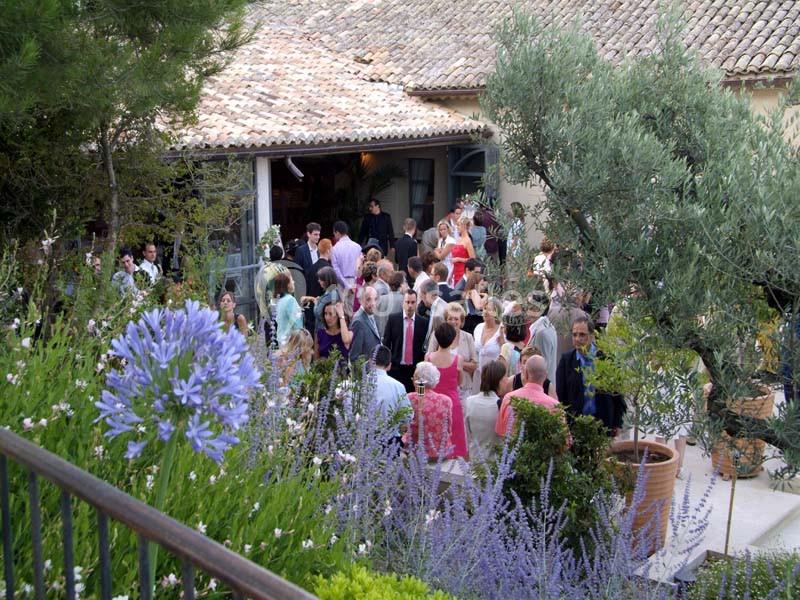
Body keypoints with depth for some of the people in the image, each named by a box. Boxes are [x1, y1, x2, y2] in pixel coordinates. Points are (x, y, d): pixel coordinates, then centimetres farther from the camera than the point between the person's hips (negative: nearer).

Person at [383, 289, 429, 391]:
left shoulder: (423, 322, 2)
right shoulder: (393, 319, 2)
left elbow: (425, 346, 4)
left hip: (415, 370, 0)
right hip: (396, 368, 0)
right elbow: (386, 343, 4)